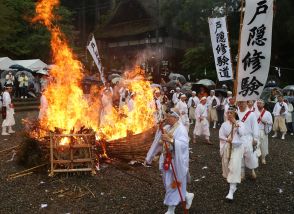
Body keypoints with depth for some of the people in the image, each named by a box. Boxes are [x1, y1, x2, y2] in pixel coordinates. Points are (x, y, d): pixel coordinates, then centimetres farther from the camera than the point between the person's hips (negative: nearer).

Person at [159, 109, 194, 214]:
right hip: (168, 160, 9)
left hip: (176, 162, -9)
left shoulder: (181, 129, -17)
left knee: (172, 184, 0)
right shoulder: (168, 128, 8)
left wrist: (170, 140, -42)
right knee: (168, 183, 18)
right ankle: (187, 196, 39)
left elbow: (183, 144, -33)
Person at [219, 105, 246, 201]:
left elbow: (242, 133, -19)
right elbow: (221, 135, 1)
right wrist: (227, 139, -17)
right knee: (227, 166, 12)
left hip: (237, 147, -3)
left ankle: (231, 191, -11)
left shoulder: (240, 123, -4)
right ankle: (233, 185, 38)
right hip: (227, 147, 3)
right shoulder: (224, 124, 1)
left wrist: (236, 124, -20)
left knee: (234, 167, -12)